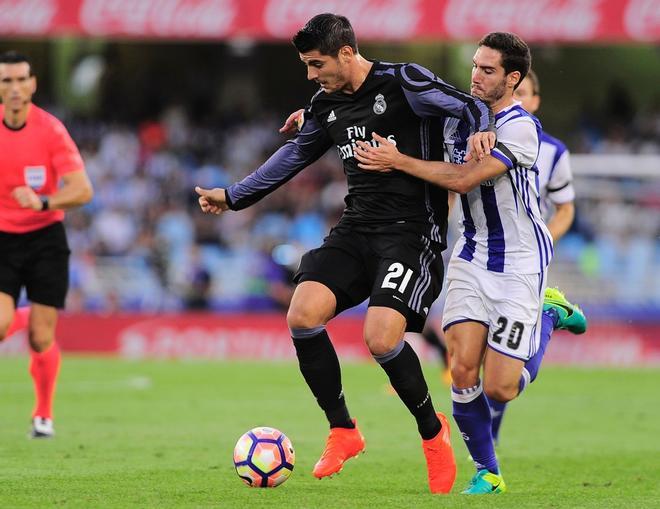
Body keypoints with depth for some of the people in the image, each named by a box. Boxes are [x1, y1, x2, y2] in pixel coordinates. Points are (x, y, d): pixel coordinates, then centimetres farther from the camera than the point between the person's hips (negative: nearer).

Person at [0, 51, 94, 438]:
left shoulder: (51, 130, -12)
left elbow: (82, 190, -18)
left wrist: (43, 202, -33)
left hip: (45, 237, -2)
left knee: (42, 339, -3)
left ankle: (44, 414, 18)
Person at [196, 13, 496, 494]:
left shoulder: (403, 83, -9)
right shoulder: (326, 106, 12)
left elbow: (469, 106, -11)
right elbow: (295, 154, 27)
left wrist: (481, 129, -35)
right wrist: (233, 196, 33)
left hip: (411, 233, -7)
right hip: (355, 231, 7)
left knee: (381, 339, -22)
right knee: (302, 315, -14)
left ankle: (433, 432, 5)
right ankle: (343, 431, 1)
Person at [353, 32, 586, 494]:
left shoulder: (520, 128, -19)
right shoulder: (458, 113, 2)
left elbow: (464, 178, -27)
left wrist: (398, 161, -24)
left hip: (519, 264, -5)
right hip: (471, 258, 5)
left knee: (499, 389, -7)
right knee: (463, 371, -10)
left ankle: (548, 317, 21)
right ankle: (487, 473, 9)